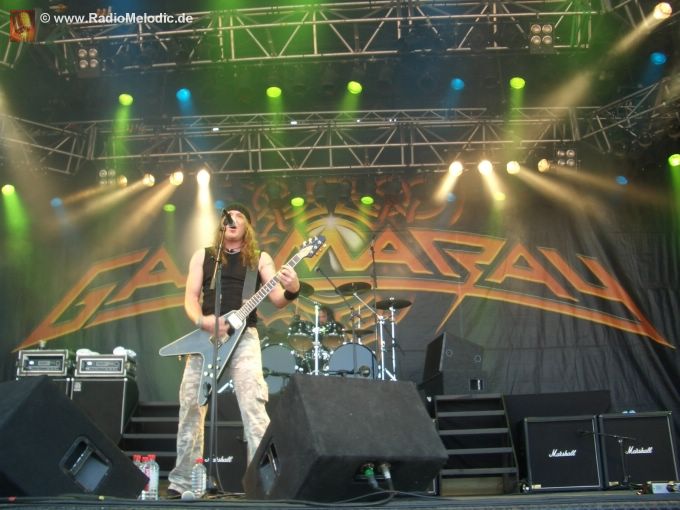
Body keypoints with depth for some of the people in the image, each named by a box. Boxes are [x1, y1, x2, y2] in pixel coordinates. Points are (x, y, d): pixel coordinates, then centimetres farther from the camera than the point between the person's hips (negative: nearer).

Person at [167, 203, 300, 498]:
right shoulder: (203, 256, 14)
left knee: (254, 408, -13)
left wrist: (291, 291, -24)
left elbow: (277, 300, 0)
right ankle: (182, 481, 18)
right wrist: (202, 321, -15)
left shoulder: (260, 259, 10)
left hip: (243, 338, -2)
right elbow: (190, 298, 7)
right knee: (190, 407, 4)